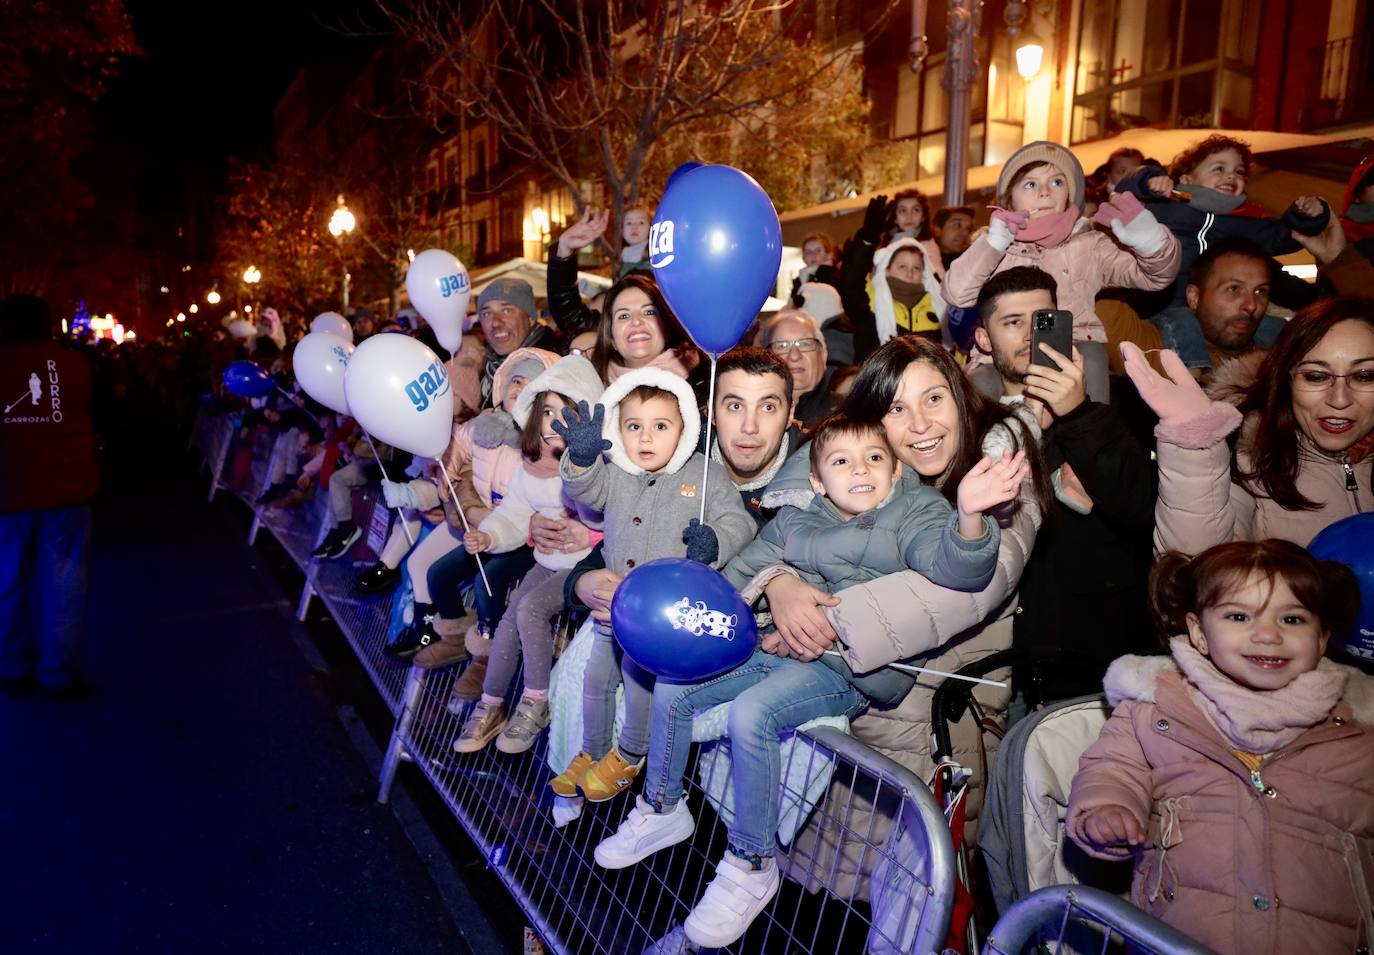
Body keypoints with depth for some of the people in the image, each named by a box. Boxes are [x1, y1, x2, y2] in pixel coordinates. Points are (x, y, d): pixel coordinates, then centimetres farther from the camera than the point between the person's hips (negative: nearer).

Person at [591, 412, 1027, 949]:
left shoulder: (916, 511, -3)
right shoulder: (794, 521, 12)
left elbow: (954, 567, -23)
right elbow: (739, 575, 19)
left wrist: (969, 518, -45)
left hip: (848, 669, -7)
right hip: (775, 646, 7)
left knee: (749, 713, -28)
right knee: (671, 688, 1)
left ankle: (752, 867, -9)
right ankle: (664, 810, 24)